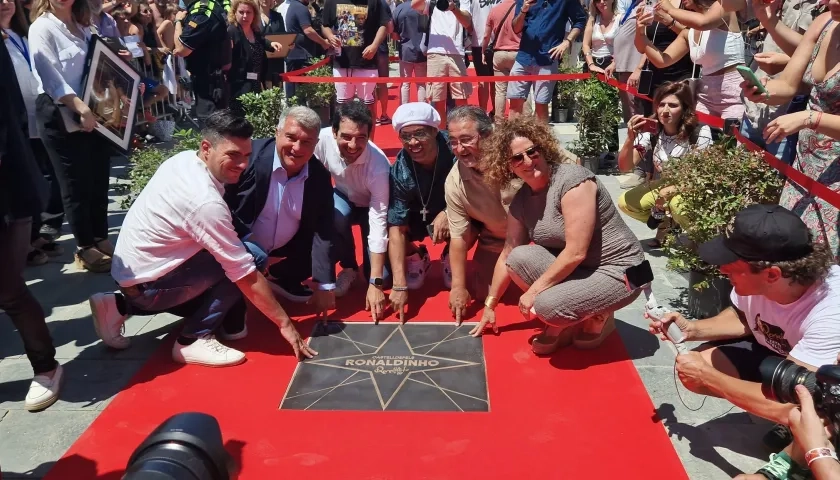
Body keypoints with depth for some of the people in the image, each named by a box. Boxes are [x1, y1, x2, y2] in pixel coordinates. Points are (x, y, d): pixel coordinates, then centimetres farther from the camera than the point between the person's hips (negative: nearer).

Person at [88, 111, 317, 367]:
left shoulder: (183, 159, -3)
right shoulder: (205, 202, -27)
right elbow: (247, 276, -23)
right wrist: (284, 322, -16)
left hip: (130, 270, 9)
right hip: (144, 284, -9)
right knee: (242, 265, -17)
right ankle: (193, 340, -4)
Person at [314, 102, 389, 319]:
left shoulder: (379, 167, -38)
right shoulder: (323, 139, -31)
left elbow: (379, 224, -37)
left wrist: (375, 283, -38)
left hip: (371, 206, -2)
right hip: (343, 197, 3)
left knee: (383, 277, -17)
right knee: (332, 218, -35)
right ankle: (349, 268, -5)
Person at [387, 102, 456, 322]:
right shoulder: (400, 171, -27)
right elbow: (396, 228, -26)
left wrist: (449, 212, -36)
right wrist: (399, 285, -32)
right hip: (419, 218, 1)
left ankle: (452, 256, 4)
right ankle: (417, 256, 12)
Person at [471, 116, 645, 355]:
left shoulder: (572, 180, -23)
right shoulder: (521, 200, 0)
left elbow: (575, 252, -26)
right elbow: (508, 255, 9)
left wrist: (533, 290, -19)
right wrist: (489, 306, 13)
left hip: (618, 272, -7)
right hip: (575, 268, 7)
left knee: (547, 306, -28)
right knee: (519, 257, -14)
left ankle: (596, 318, 5)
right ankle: (567, 323, 2)